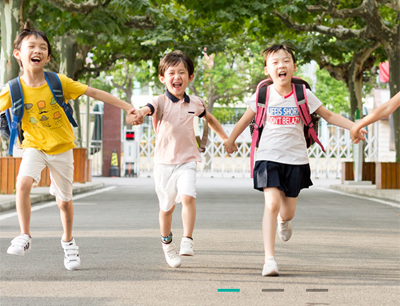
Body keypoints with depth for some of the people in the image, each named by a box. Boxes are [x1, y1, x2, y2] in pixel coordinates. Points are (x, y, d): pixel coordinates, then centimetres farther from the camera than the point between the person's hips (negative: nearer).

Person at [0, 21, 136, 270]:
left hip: (61, 149, 0)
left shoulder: (58, 82, -12)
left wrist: (128, 107, -6)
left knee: (64, 201, 8)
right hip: (34, 147, 0)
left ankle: (68, 241, 35)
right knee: (23, 183, -27)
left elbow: (94, 93, -6)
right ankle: (25, 236, -11)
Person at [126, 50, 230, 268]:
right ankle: (166, 242, 34)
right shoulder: (160, 102, -10)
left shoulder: (195, 103, 2)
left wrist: (225, 139, 28)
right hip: (164, 161, -1)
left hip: (187, 160, 1)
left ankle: (187, 241, -18)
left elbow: (209, 118, 23)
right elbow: (145, 110, -32)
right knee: (167, 207, 10)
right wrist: (136, 116, -55)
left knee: (188, 197, -24)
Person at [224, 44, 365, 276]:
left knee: (288, 212, 8)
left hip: (296, 158, 1)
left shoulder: (303, 95, -2)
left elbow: (329, 116, 6)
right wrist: (231, 140, 26)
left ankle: (283, 221, 48)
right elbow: (246, 119, 14)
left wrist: (354, 127, -5)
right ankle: (270, 259, -16)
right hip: (269, 156, -1)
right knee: (272, 204, -19)